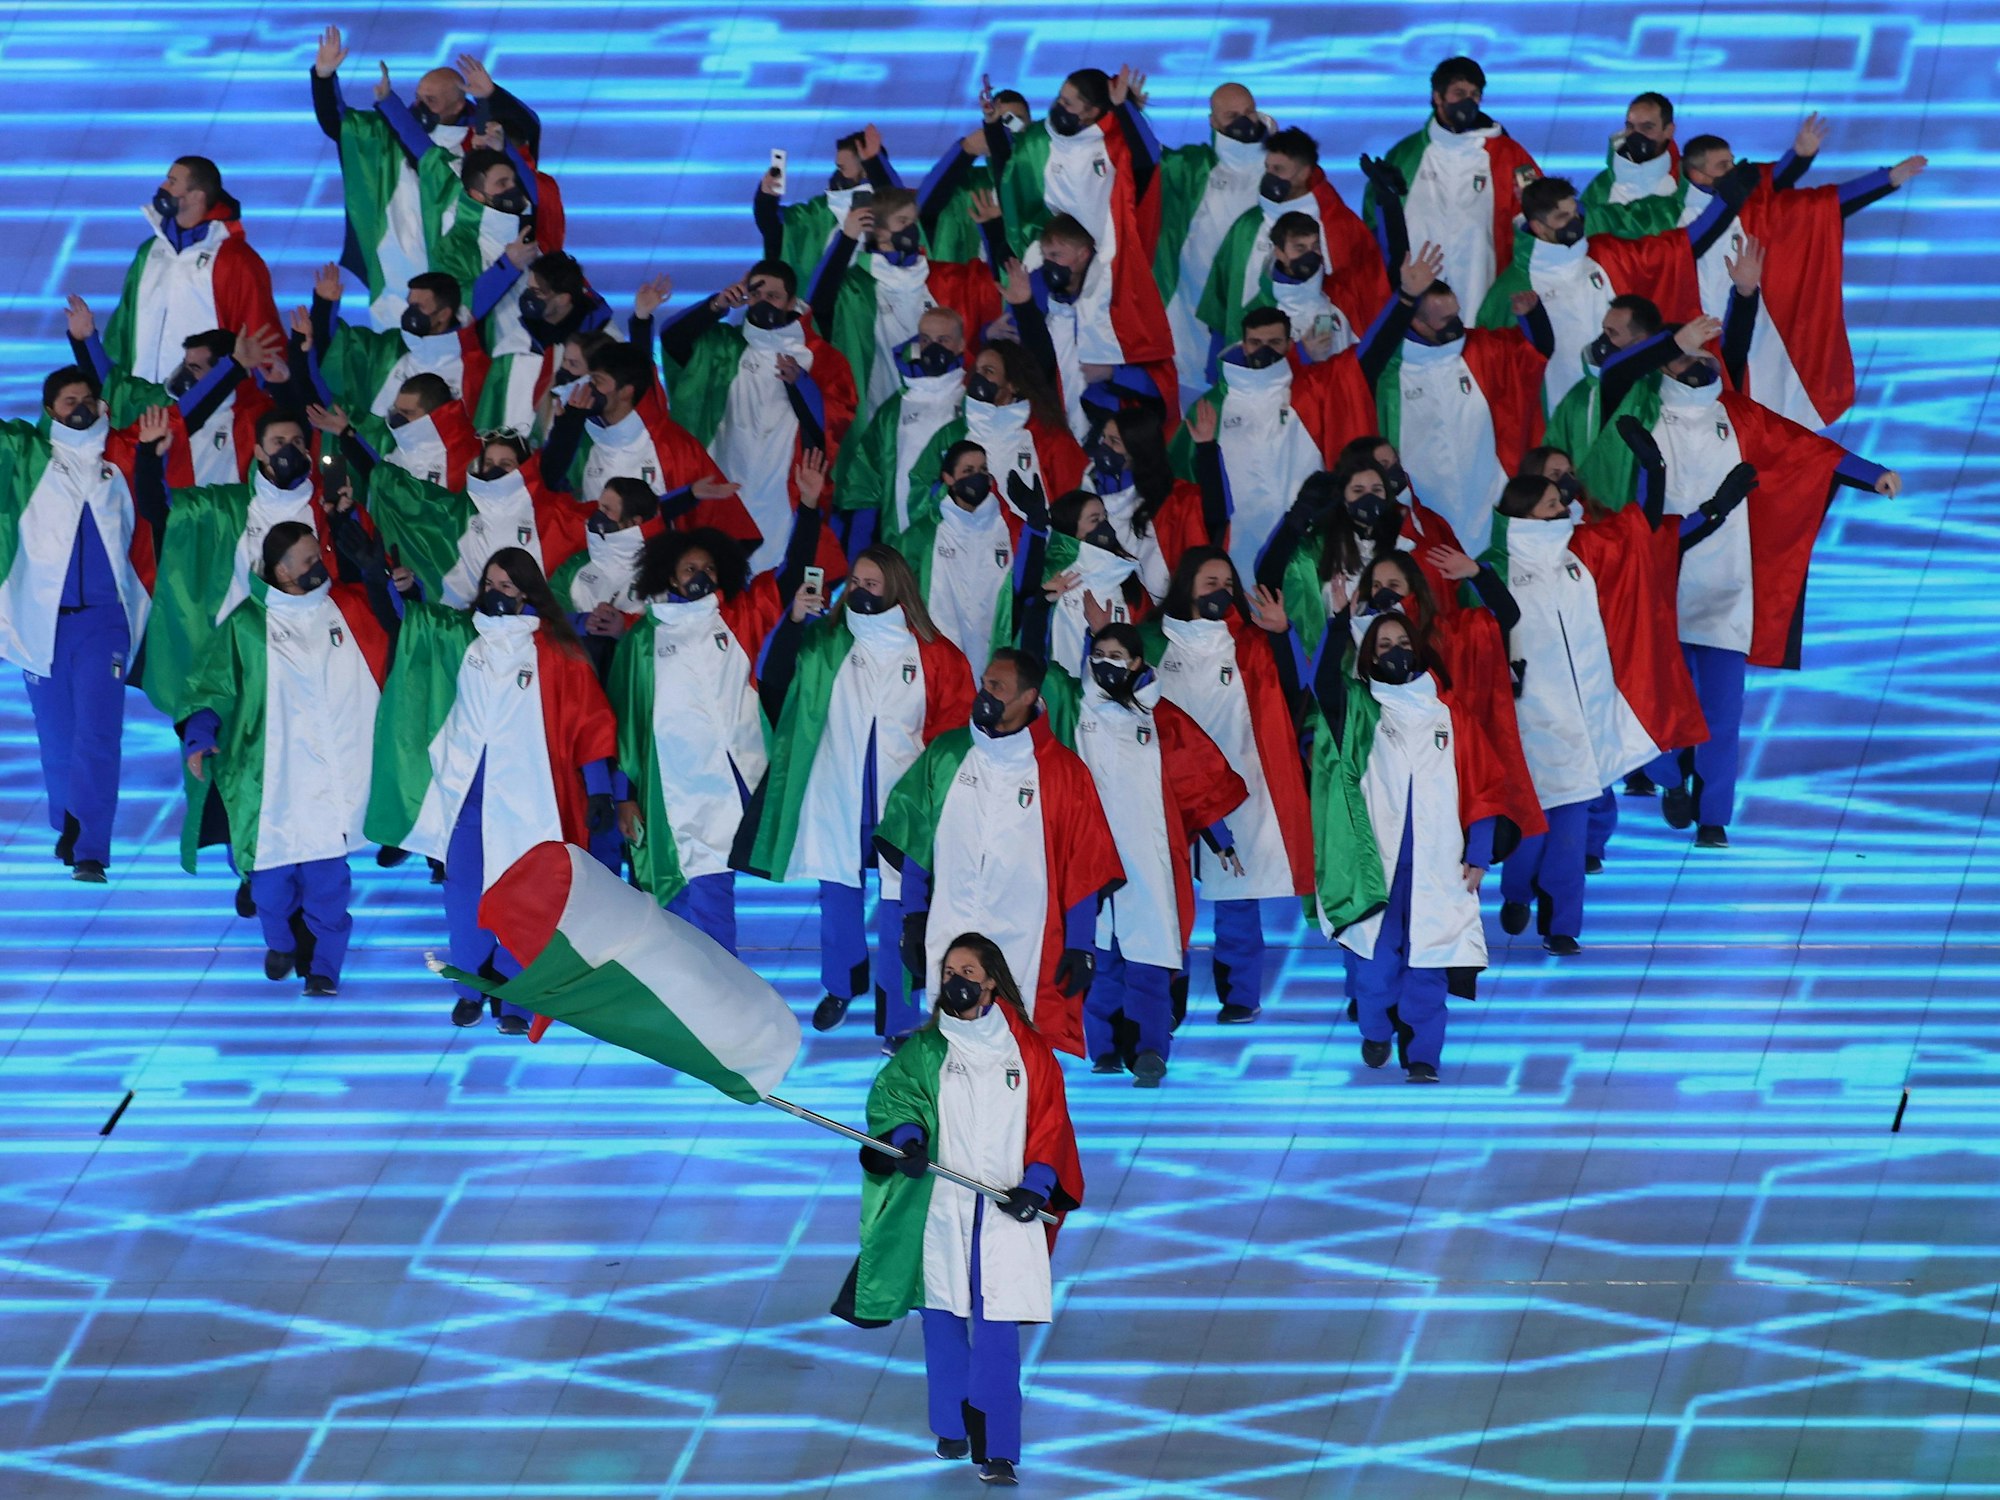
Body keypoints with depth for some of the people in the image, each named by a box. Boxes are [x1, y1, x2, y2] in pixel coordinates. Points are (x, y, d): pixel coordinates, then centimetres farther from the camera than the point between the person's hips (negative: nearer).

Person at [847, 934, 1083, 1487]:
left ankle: (996, 1448, -11)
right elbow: (890, 1094, -1)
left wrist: (1036, 1184, -7)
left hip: (1005, 1208, -2)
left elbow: (1050, 1123, 5)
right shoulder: (926, 1049, 7)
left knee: (997, 1331, -9)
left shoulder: (1027, 1050, 4)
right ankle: (952, 1427, 26)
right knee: (943, 1318, 8)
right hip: (939, 1207, 2)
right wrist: (905, 1136, -22)